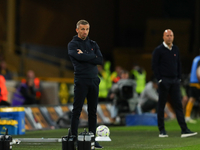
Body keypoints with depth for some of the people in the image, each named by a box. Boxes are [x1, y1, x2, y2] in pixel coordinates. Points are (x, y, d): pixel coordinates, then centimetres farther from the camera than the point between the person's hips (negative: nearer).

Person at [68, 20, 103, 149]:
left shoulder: (93, 44, 15)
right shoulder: (73, 44, 1)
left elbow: (100, 60, 2)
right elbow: (79, 57, -18)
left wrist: (85, 56, -6)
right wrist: (93, 57, -5)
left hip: (94, 80, 5)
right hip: (81, 81, -5)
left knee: (93, 111, 7)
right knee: (77, 110, -6)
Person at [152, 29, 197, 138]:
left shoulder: (175, 49, 12)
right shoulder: (158, 50, -4)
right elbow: (155, 66, -5)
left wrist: (179, 78, 11)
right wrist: (159, 79, -11)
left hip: (175, 81, 5)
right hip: (164, 81, -4)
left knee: (178, 105, -1)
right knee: (161, 105, 2)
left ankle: (184, 130, -6)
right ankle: (161, 130, 8)